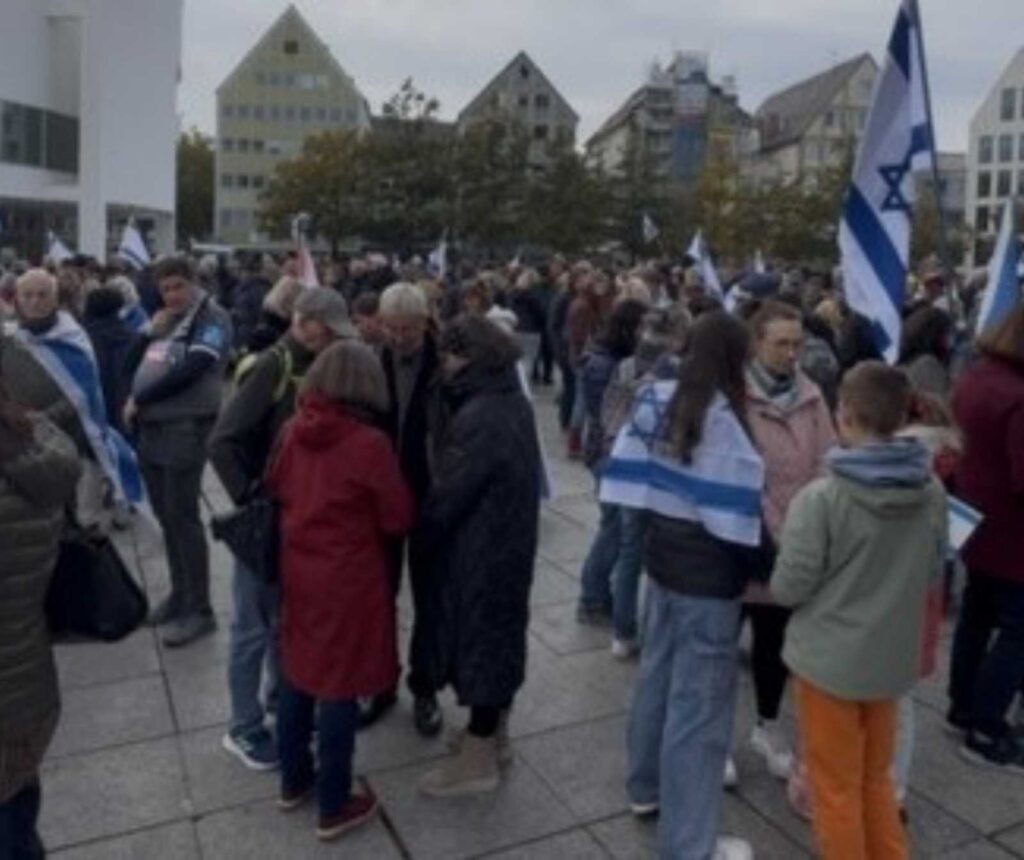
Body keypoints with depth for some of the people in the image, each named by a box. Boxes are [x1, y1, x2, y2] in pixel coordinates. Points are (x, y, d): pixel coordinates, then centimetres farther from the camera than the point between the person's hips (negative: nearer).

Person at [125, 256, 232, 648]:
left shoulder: (212, 318, -6)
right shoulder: (164, 320, 19)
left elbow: (189, 370, -18)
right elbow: (134, 362, 23)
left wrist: (138, 399, -10)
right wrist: (149, 332, 4)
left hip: (186, 427, -8)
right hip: (151, 427, 8)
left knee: (183, 516, -7)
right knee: (165, 516, 12)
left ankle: (199, 610, 1)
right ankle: (180, 592, 26)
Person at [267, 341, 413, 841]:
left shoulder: (293, 430, -4)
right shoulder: (369, 443, -21)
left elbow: (274, 489, 13)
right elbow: (399, 519, -11)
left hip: (297, 570, 6)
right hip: (348, 579, -6)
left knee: (297, 675, 20)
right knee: (339, 687, 6)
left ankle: (294, 781, 38)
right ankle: (334, 808, 20)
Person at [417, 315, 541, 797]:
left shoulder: (478, 418, -27)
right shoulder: (514, 402, 3)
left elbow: (449, 493, -23)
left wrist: (421, 533, -4)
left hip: (479, 546, -9)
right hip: (510, 538, 10)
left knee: (478, 634, 2)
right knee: (499, 627, 22)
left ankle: (479, 759, 16)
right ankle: (494, 723, 41)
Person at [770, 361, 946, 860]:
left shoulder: (821, 498, -23)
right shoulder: (933, 492, -7)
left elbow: (788, 589, -15)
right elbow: (932, 576, 6)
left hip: (829, 659, -5)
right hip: (894, 658, 5)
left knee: (836, 788, 14)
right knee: (876, 779, 25)